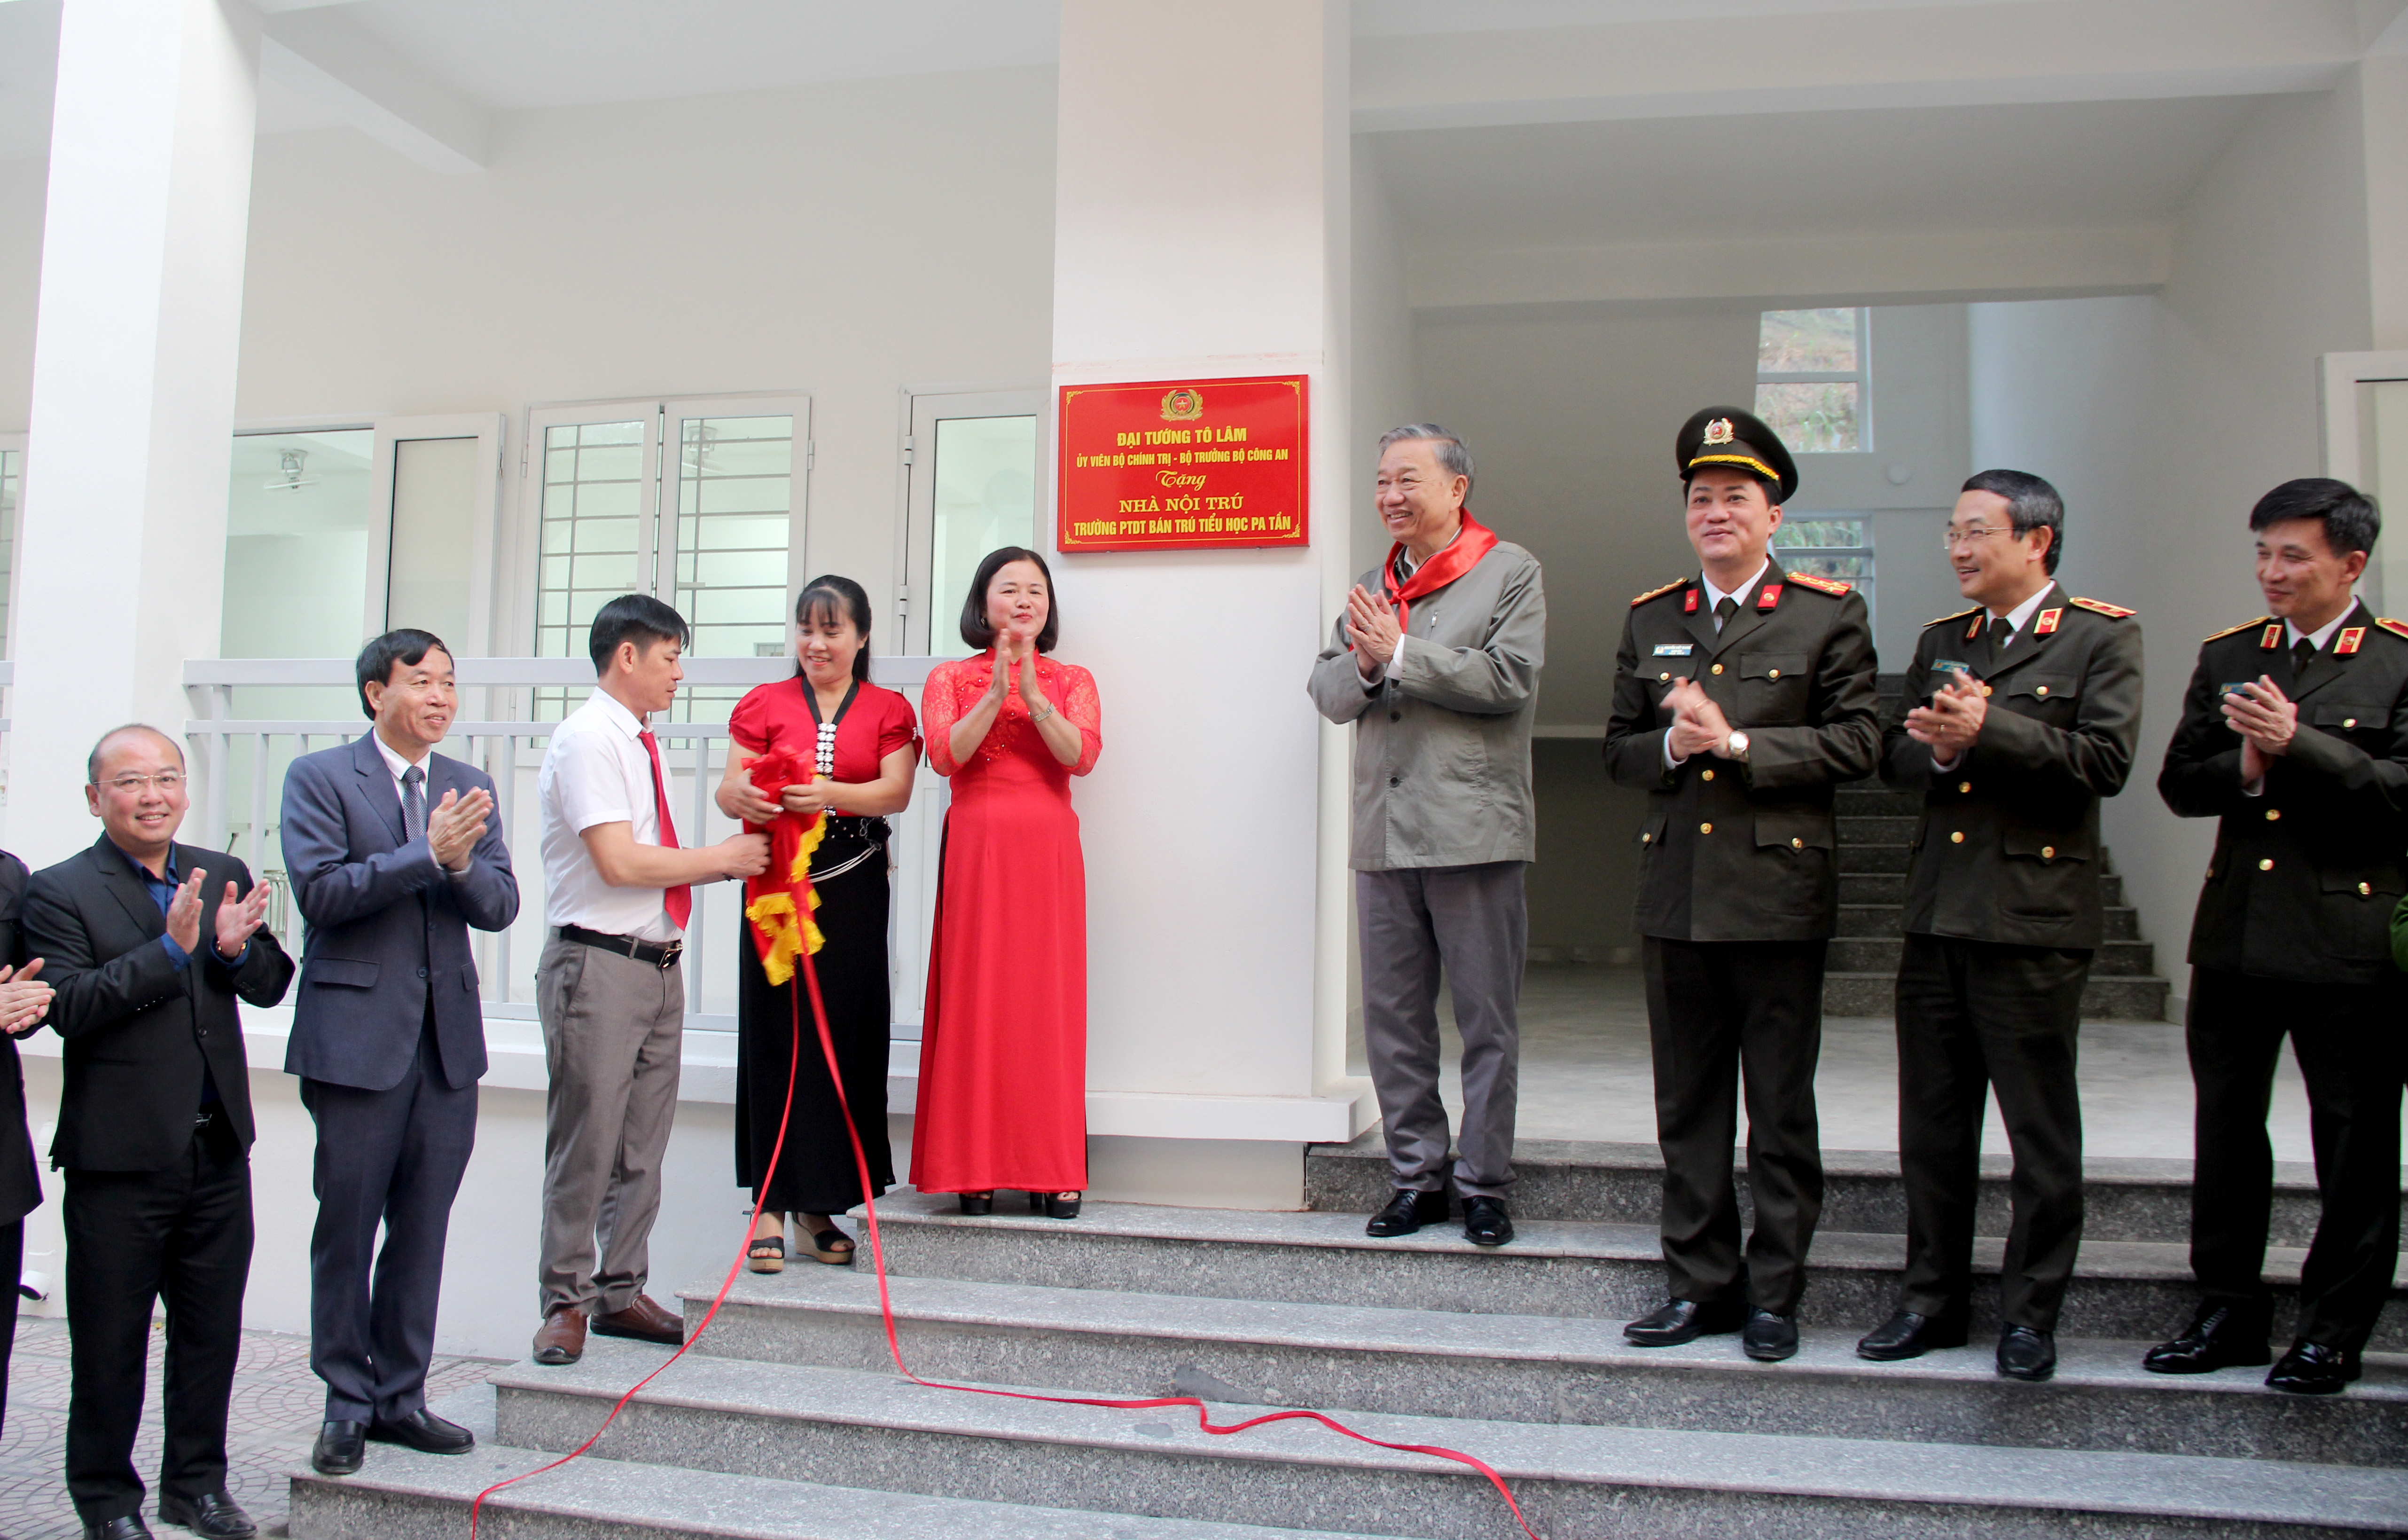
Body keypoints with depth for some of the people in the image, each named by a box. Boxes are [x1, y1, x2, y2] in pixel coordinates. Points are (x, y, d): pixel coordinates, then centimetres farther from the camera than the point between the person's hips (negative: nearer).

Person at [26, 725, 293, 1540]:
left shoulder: (222, 876, 8)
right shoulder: (58, 891, -6)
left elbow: (271, 986, 5)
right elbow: (69, 1007, -17)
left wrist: (238, 949, -15)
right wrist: (170, 948, -24)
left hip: (219, 1149, 5)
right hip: (120, 1158, -4)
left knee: (213, 1328, 14)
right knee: (110, 1342, 8)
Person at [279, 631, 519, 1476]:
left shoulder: (468, 786, 11)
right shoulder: (319, 778, -2)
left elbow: (500, 907, 4)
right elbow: (320, 892, -13)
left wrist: (463, 864, -17)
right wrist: (427, 853, -20)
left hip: (448, 1038, 4)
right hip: (356, 1036, -4)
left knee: (423, 1231, 10)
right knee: (346, 1229, 5)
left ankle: (401, 1396, 22)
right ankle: (347, 1403, 19)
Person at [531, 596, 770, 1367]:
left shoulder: (641, 743, 16)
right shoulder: (587, 739, -11)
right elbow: (620, 863, -19)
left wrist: (729, 857, 5)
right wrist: (720, 859, -9)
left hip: (659, 964, 9)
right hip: (598, 966, -9)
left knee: (643, 1144, 13)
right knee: (587, 1143, -1)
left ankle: (620, 1292, 24)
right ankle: (566, 1303, 12)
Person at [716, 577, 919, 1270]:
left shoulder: (888, 710, 10)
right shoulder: (766, 704, 10)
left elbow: (896, 792, -6)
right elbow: (730, 790, 1)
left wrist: (829, 793, -24)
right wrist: (743, 796, -24)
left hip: (853, 890, 1)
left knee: (845, 1037, 2)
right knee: (776, 1034, -3)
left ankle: (819, 1205, 13)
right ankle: (772, 1205, 4)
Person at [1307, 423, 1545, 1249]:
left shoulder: (1511, 572, 2)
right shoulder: (1373, 585, 18)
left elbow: (1508, 680, -12)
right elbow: (1328, 691, 13)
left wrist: (1400, 653, -12)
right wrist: (1363, 664, -8)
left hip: (1472, 831, -5)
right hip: (1384, 832, 5)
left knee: (1487, 1020, 1)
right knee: (1392, 1017, 8)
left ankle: (1484, 1183, 12)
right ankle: (1416, 1177, 19)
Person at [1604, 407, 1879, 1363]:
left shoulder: (1829, 614, 1)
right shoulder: (1649, 620, 12)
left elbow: (1857, 740, -7)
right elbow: (1618, 748, 13)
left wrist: (1738, 742, -15)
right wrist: (1671, 747, -8)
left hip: (1778, 896, -4)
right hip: (1675, 897, 4)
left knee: (1782, 1112, 5)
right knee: (1688, 1107, 11)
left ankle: (1774, 1295, 18)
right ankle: (1700, 1284, 22)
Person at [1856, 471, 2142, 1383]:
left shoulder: (2102, 637, -1)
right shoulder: (1941, 641, 17)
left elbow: (2106, 759, -14)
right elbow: (1894, 757, 11)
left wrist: (1990, 732, -18)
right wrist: (1939, 751, -10)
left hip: (2035, 918, -5)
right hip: (1937, 916, 6)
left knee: (2041, 1131, 4)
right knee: (1932, 1123, 11)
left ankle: (2030, 1315, 17)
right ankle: (1933, 1300, 23)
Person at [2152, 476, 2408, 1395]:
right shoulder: (2226, 656, 11)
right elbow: (2179, 783, 6)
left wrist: (2296, 746, -21)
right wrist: (2247, 769, -13)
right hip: (2235, 932, 5)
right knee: (2226, 1130, 12)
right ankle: (2229, 1312, 24)